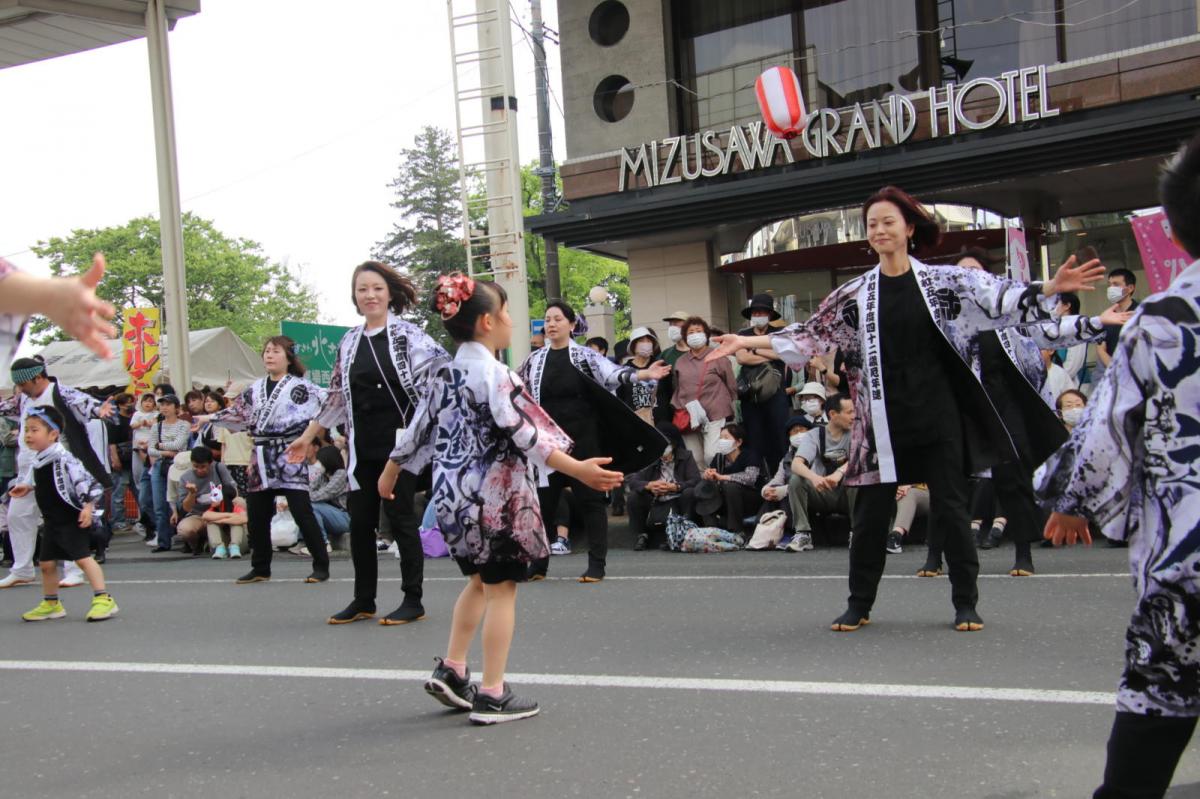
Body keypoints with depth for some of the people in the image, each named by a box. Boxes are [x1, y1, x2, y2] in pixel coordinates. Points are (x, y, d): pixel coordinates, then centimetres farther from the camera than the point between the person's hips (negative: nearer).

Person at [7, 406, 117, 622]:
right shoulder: (36, 462, 7)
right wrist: (28, 488, 14)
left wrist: (88, 506, -25)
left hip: (72, 519, -9)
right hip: (52, 521, 9)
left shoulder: (64, 459, -19)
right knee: (47, 562, 13)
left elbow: (85, 481, -22)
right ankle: (51, 604, 29)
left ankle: (103, 599, -10)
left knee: (82, 557, -13)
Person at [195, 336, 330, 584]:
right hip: (261, 459, 6)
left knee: (302, 513, -8)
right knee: (256, 515, 9)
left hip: (290, 457, -6)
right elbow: (236, 412, 22)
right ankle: (260, 568, 23)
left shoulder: (300, 387, -5)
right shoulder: (255, 389, 13)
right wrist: (207, 418, 23)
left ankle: (321, 566, 2)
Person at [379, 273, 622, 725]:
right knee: (501, 589, 1)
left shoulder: (446, 374, 8)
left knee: (480, 581, 22)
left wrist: (391, 472, 28)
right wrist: (577, 469, -27)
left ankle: (451, 670, 21)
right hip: (494, 494, -8)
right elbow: (523, 433, -23)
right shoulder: (494, 374, -16)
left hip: (454, 492, 8)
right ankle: (492, 696, 4)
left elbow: (420, 426, 14)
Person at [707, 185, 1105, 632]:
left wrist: (1051, 288, -21)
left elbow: (998, 298, -6)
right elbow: (810, 334, 4)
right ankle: (859, 604, 19)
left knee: (950, 508, 3)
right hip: (882, 419, 1)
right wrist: (747, 342, -4)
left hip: (937, 413, -1)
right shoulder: (855, 294, 4)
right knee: (871, 512, 5)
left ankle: (965, 603, 17)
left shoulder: (942, 281, 1)